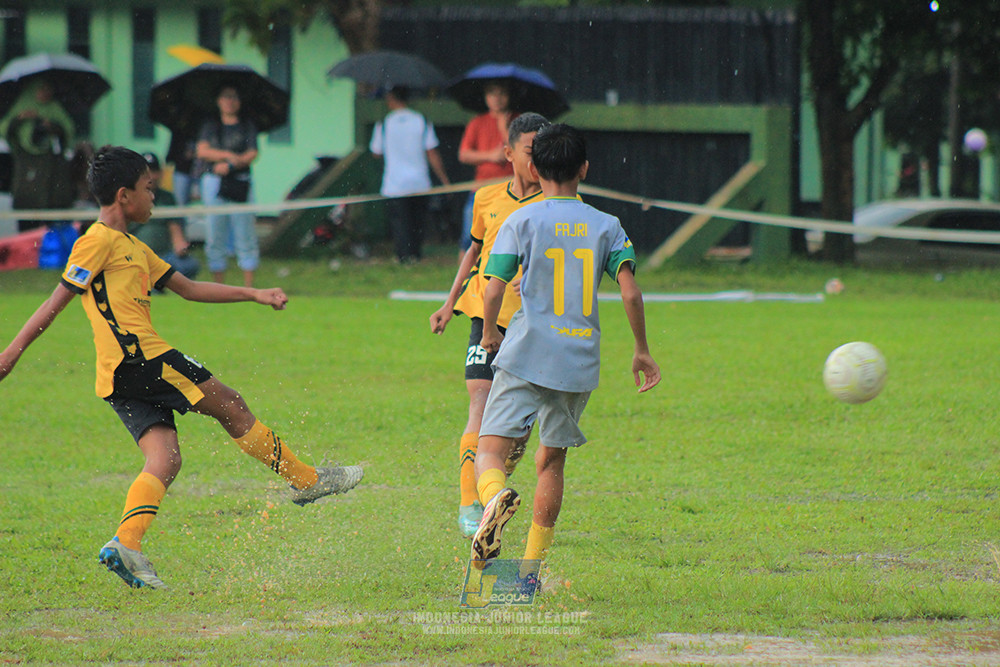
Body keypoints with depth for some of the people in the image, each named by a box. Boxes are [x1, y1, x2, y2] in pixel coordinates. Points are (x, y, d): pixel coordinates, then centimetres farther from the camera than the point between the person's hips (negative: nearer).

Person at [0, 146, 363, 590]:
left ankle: (126, 544, -19)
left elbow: (189, 289, 29)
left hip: (123, 377, 10)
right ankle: (307, 480, 10)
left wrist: (253, 295, 25)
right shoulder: (99, 241, -5)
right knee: (229, 405, 0)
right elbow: (59, 299, -8)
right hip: (137, 354, -10)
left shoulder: (133, 248, 25)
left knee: (164, 460, -3)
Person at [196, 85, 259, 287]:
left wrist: (230, 165, -13)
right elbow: (202, 150, 0)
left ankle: (248, 286, -4)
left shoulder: (247, 126, 11)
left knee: (245, 234, -5)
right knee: (215, 233, -2)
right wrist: (227, 155, -13)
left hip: (240, 181, -1)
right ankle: (218, 284, 2)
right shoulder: (210, 126, 15)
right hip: (213, 181, 1)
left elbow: (252, 154, 0)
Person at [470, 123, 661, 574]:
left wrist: (489, 333, 13)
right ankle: (534, 564, 18)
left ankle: (495, 497, -41)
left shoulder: (522, 221, -1)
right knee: (551, 458, 17)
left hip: (525, 355, -3)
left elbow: (493, 289, -6)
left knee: (490, 449, -6)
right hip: (580, 365, 3)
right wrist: (641, 351, 10)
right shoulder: (606, 227, 6)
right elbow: (630, 292, -2)